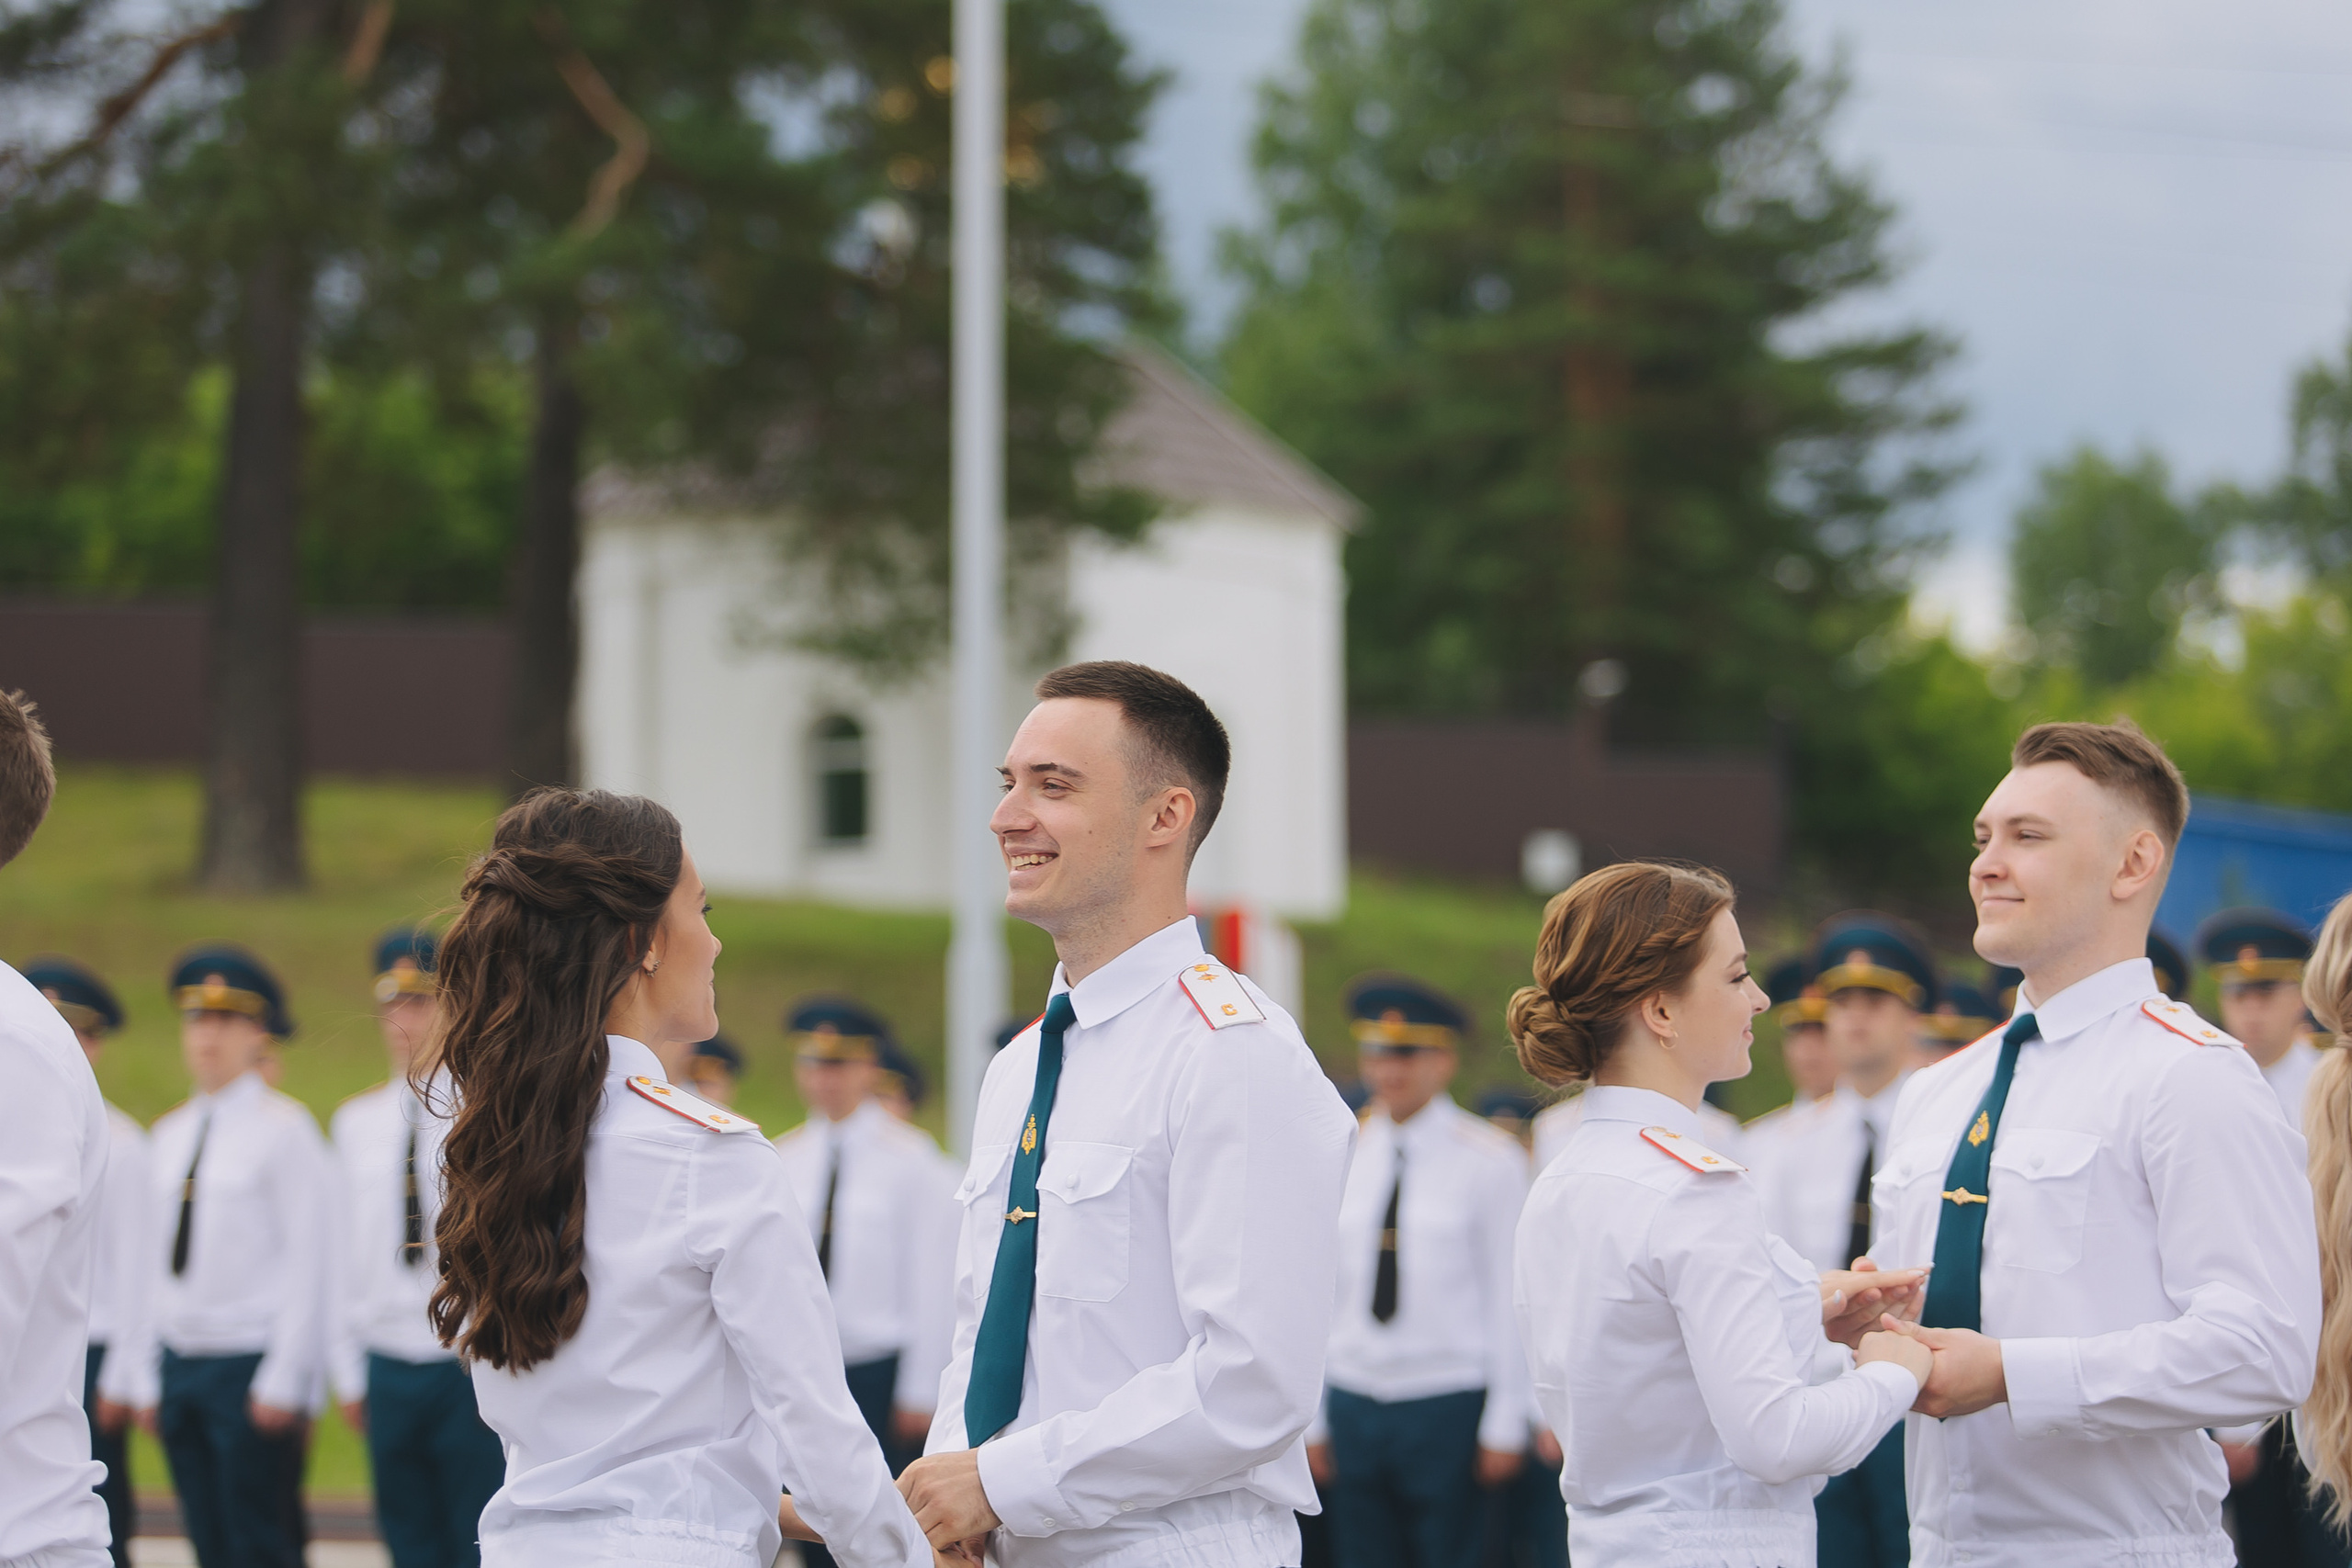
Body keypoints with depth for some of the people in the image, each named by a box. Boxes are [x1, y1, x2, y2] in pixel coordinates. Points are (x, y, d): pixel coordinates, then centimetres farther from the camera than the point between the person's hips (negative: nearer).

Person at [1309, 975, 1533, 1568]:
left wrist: (1505, 1424, -6)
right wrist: (1312, 1419, 10)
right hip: (1354, 1402, 4)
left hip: (1447, 1404, -4)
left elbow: (1508, 1300, -3)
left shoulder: (1490, 1160, -3)